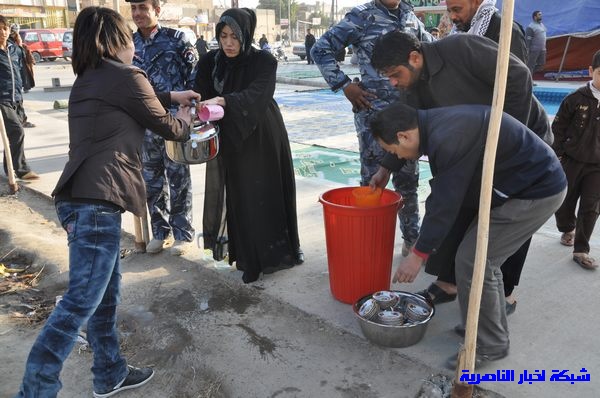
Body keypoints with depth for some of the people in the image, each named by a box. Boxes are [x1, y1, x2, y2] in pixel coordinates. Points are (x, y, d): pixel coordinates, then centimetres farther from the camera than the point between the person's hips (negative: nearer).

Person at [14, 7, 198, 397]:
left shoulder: (87, 80, 19)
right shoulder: (127, 77, -5)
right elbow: (168, 128, 7)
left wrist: (171, 96, 40)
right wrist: (185, 118, 27)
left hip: (79, 197, 9)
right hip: (97, 201, -9)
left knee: (106, 289, 17)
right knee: (82, 300, -6)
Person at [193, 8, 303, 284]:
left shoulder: (264, 61, -11)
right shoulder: (209, 63, 0)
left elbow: (255, 94, -27)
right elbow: (199, 97, -6)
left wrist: (223, 101, -42)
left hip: (263, 139, -2)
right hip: (230, 142, 2)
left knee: (270, 194, 6)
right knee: (241, 198, 3)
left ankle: (281, 250, 23)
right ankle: (250, 259, 14)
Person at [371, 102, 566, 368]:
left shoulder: (448, 139, -27)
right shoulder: (437, 124, 4)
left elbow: (445, 203, -22)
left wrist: (418, 254, -12)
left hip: (537, 191, -10)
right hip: (536, 179, 10)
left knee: (472, 261, -8)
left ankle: (488, 345, 8)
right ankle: (492, 330, 28)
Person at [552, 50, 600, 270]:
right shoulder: (576, 98, -7)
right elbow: (558, 127, 0)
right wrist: (559, 155, -3)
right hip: (571, 161, -1)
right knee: (563, 202, 10)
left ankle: (581, 250, 9)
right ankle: (568, 229, 40)